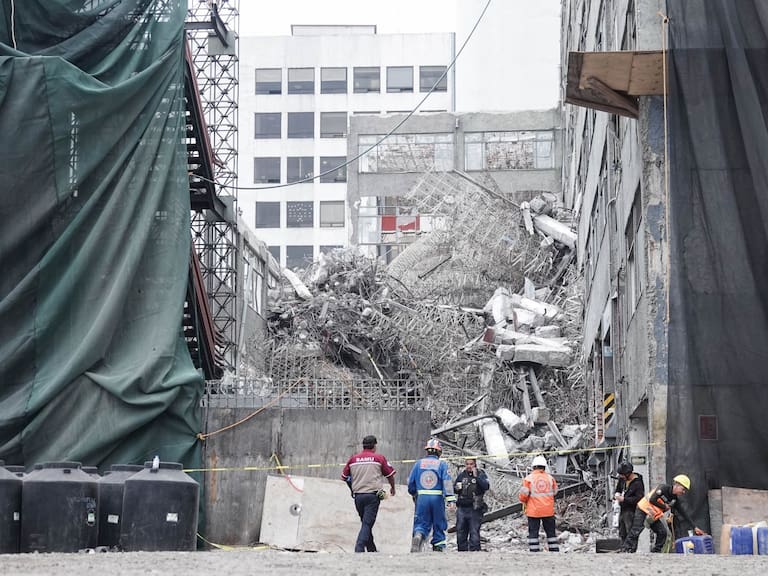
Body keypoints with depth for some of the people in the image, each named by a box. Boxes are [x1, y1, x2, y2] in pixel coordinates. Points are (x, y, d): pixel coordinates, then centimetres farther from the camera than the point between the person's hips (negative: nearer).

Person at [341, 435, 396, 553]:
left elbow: (344, 477, 15)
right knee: (367, 524, -7)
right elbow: (390, 475, 8)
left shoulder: (353, 459, 9)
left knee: (366, 523, 16)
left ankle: (371, 550, 20)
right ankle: (359, 548, -21)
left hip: (358, 496, 4)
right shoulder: (379, 458, 1)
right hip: (373, 496, -4)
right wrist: (392, 488, 27)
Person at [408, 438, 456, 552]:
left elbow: (411, 483, 9)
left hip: (422, 498, 1)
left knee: (422, 523, 5)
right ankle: (438, 547, 12)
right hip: (437, 498, -1)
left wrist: (414, 495, 28)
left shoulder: (419, 463, 7)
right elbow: (447, 481, -11)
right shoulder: (442, 464, 1)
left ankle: (418, 536, -24)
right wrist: (451, 499, -16)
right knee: (439, 525, 12)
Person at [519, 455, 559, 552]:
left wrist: (524, 502, 10)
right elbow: (555, 492, 9)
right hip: (548, 510, 2)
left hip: (533, 511, -2)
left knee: (533, 532, 3)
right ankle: (554, 551, 12)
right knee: (550, 532, 12)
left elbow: (524, 494, -10)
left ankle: (534, 551, -2)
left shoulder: (529, 478, -8)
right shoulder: (550, 478, 1)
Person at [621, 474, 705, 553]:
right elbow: (652, 500, -27)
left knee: (662, 532, -5)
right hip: (643, 510, -8)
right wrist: (664, 506, -15)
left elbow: (684, 514, 5)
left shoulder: (675, 500, 2)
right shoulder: (664, 488, -20)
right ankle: (625, 551, -18)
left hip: (653, 516, 8)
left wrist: (694, 527, 2)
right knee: (635, 532, -18)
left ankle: (655, 552, 2)